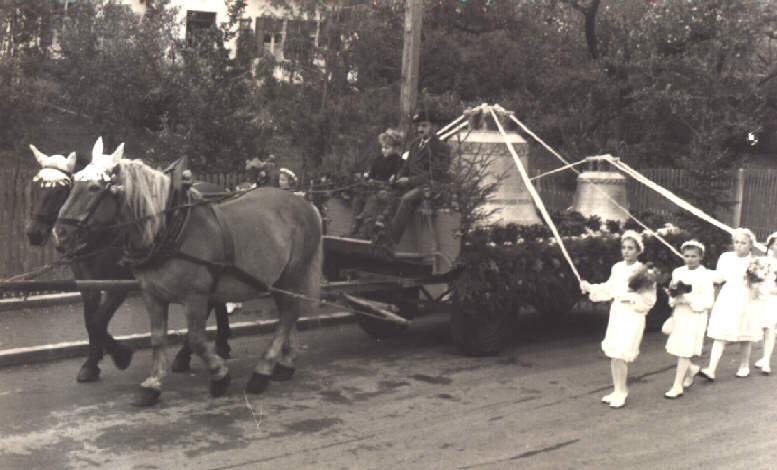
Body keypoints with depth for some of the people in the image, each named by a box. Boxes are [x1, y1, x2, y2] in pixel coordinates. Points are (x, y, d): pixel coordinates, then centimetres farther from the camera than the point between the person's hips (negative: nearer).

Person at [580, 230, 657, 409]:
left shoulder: (644, 272, -8)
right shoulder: (617, 268, 9)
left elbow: (648, 300, -8)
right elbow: (608, 289, 19)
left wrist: (631, 296, -18)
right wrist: (590, 288, 10)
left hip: (632, 316, -6)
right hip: (616, 313, 6)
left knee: (620, 355, -8)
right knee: (612, 355, 8)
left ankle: (621, 393, 6)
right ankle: (617, 390, 21)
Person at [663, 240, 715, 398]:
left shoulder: (705, 275, -9)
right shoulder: (678, 272, 8)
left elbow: (708, 302, -14)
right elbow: (672, 297, 14)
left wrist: (687, 298, -20)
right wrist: (673, 296, -10)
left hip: (695, 316, -6)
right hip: (679, 315, 6)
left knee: (684, 351, -3)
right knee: (676, 348, 10)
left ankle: (677, 386, 5)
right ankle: (692, 369, 37)